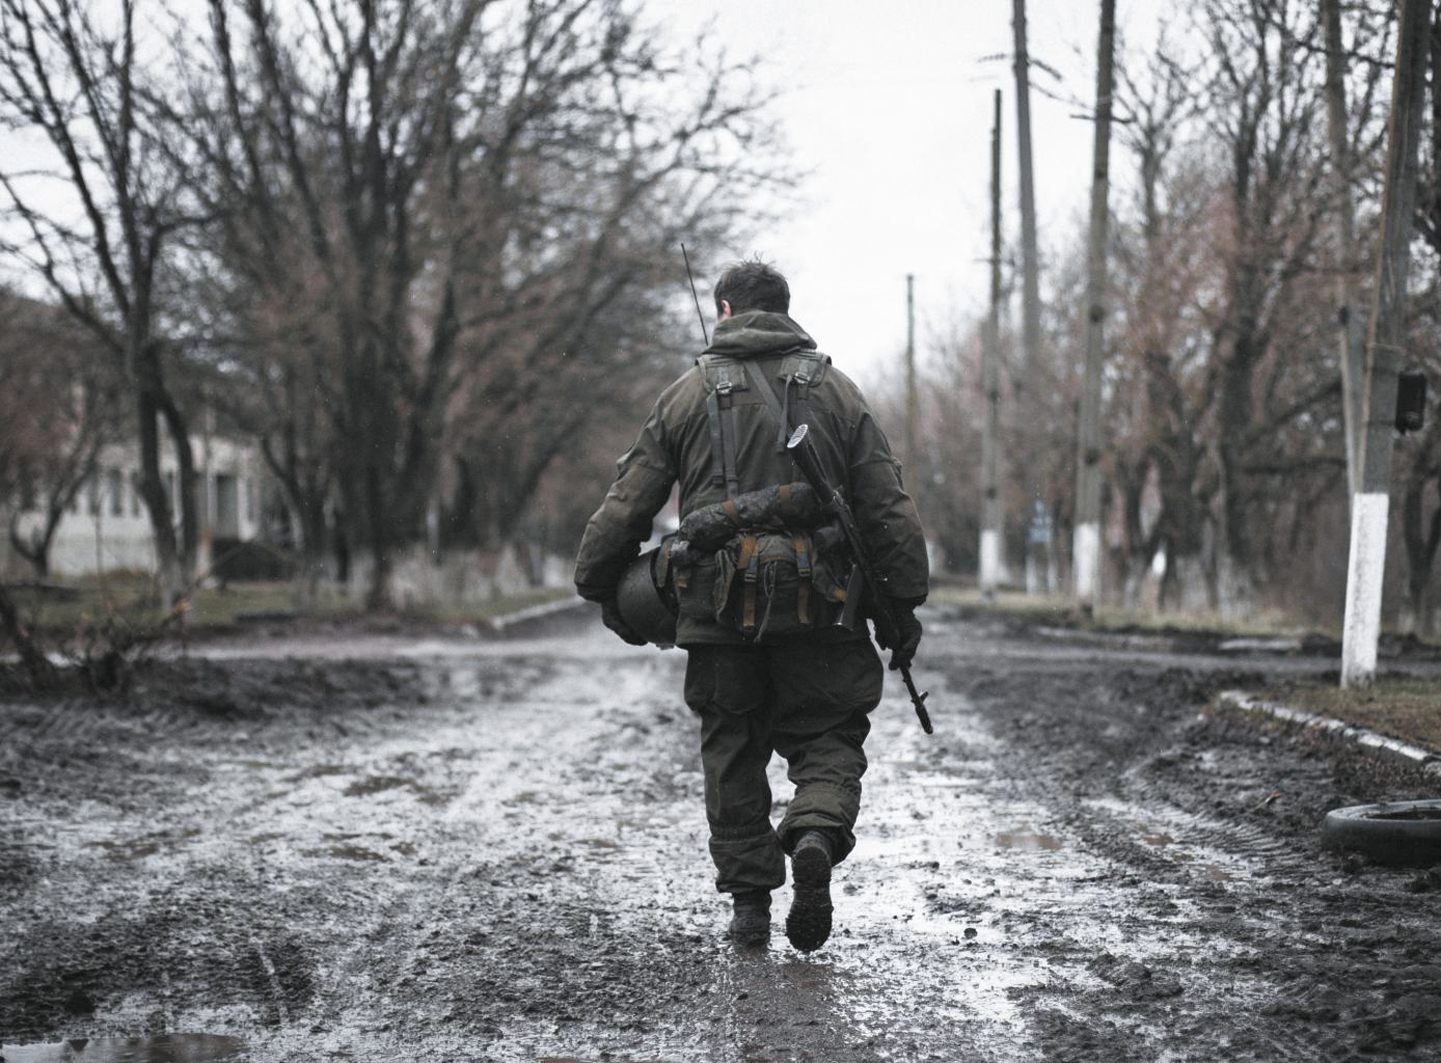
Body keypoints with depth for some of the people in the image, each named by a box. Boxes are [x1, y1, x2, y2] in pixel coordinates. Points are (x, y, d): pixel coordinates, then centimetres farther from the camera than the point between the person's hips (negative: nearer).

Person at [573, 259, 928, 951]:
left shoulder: (690, 394, 7)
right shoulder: (836, 390, 9)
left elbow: (627, 503, 6)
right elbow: (889, 508, 5)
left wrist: (600, 586, 17)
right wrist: (904, 603, 9)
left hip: (718, 603, 0)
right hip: (816, 606, 0)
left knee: (732, 751, 11)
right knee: (828, 737, 9)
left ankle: (749, 903, 9)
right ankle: (817, 835, -20)